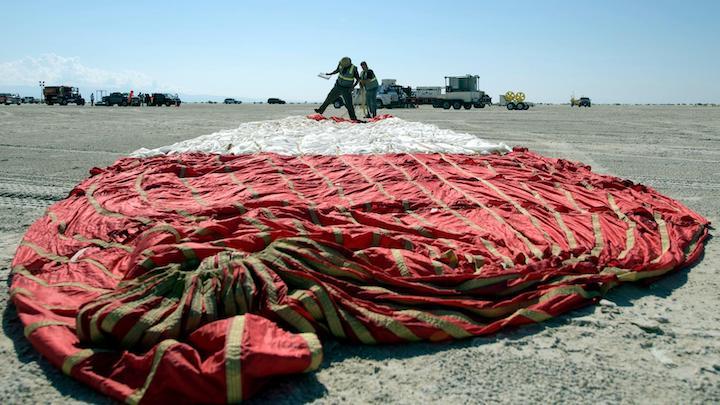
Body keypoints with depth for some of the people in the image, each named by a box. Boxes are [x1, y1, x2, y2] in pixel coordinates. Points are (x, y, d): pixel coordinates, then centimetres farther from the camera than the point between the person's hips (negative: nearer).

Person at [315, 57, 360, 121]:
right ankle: (321, 110, 24)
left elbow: (358, 79, -12)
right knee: (329, 98, 10)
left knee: (349, 105, -9)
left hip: (347, 89, -4)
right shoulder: (341, 64, -11)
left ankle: (353, 118, 2)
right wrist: (330, 74, -3)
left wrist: (353, 86, -24)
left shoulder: (353, 69, -23)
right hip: (338, 86, 4)